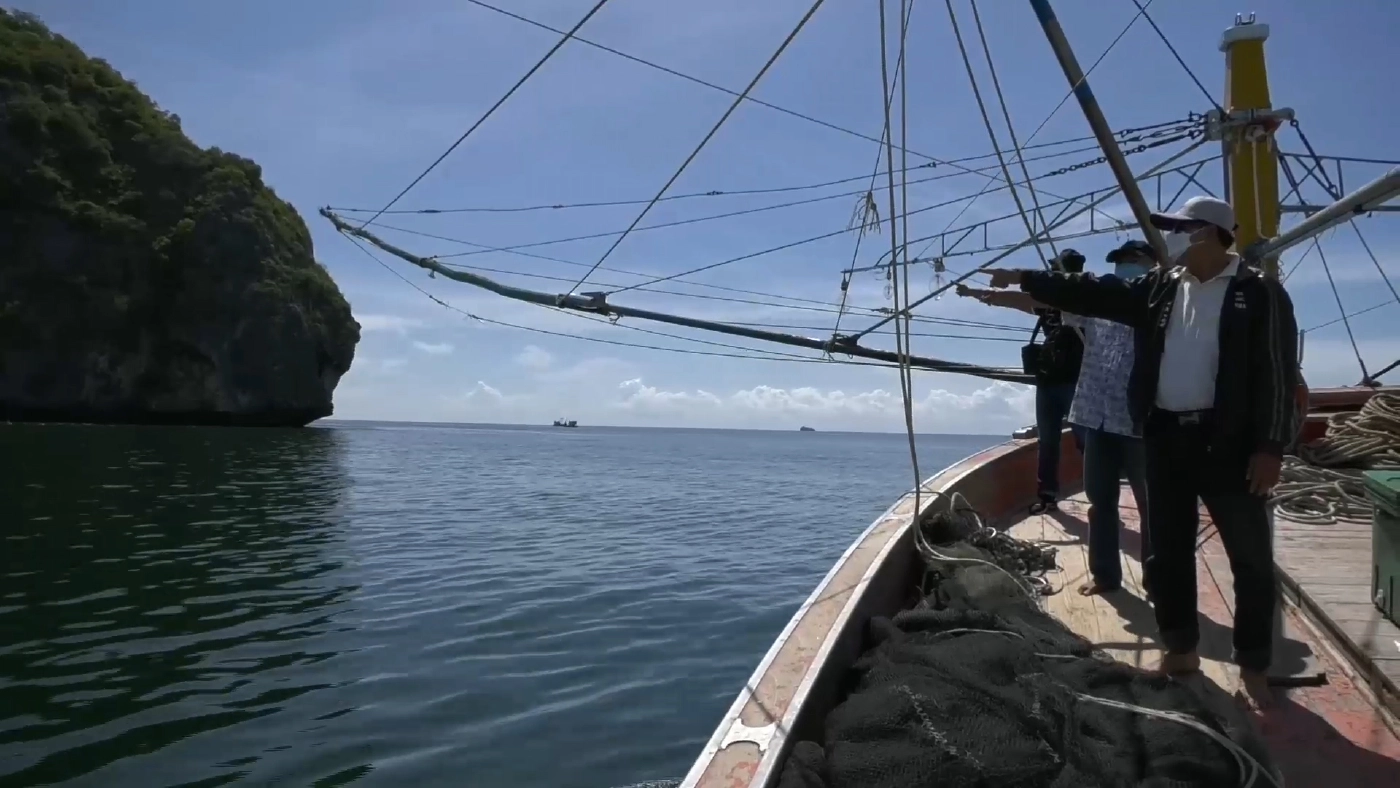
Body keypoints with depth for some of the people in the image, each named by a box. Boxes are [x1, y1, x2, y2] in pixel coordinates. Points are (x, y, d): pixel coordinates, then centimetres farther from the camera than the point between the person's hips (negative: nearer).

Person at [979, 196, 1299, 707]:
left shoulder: (1258, 293, -5)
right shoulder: (1159, 288, 10)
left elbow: (1279, 373, -9)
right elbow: (1092, 293, 11)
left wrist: (1270, 448, -15)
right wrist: (1024, 279, 4)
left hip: (1227, 440, -5)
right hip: (1165, 436, 5)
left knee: (1251, 558, 3)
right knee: (1169, 551, 12)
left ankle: (1254, 669, 15)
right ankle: (1180, 650, 26)